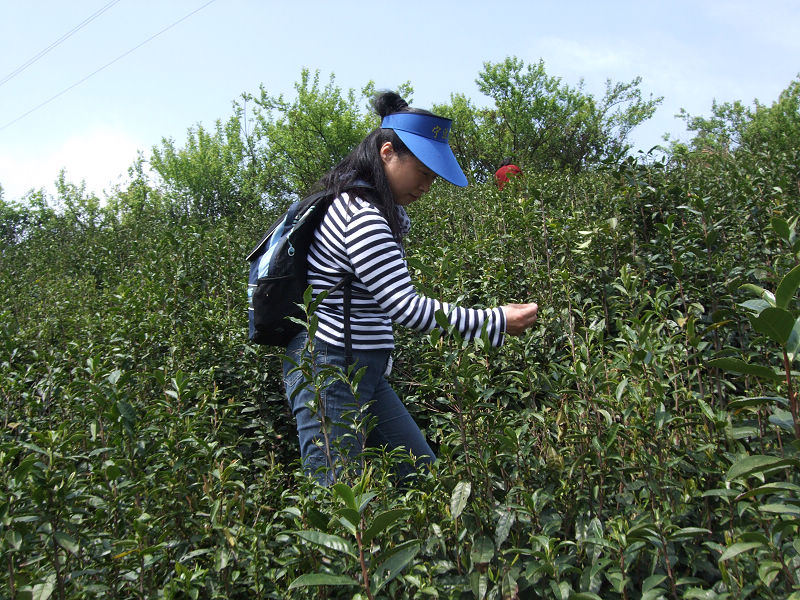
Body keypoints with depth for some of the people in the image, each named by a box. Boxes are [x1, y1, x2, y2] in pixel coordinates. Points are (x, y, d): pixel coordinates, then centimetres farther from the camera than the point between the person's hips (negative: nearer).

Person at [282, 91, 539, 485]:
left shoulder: (381, 209, 11)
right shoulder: (362, 217, -20)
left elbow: (399, 227, 37)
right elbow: (406, 306, -24)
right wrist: (497, 322, -19)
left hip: (363, 372, 11)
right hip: (328, 372, -10)